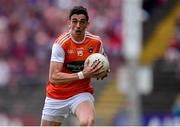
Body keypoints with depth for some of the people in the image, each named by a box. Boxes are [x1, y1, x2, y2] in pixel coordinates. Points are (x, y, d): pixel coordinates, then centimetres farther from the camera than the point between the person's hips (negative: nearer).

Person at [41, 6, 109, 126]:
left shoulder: (96, 42, -7)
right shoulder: (61, 43, -18)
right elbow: (53, 77, -24)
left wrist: (103, 71, -6)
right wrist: (82, 75, -30)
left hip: (81, 93, 1)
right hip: (56, 96, -1)